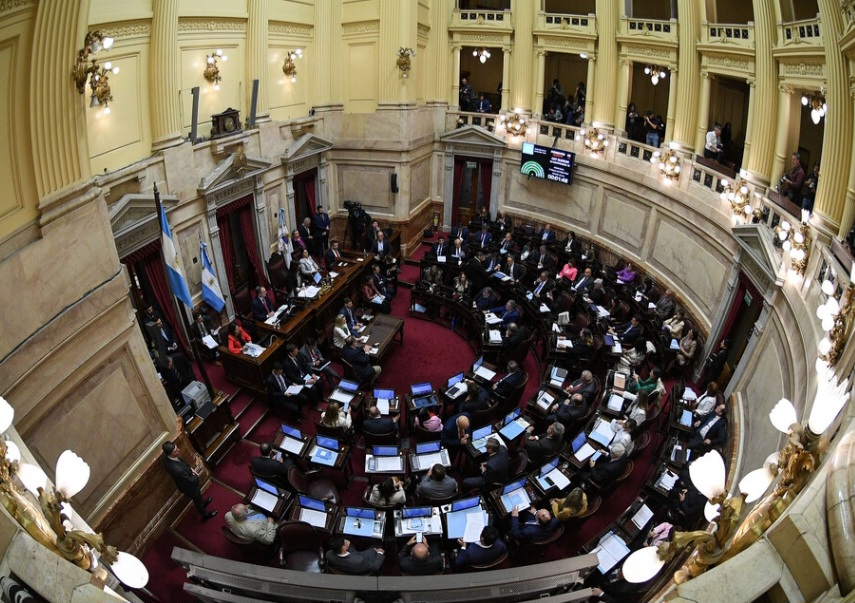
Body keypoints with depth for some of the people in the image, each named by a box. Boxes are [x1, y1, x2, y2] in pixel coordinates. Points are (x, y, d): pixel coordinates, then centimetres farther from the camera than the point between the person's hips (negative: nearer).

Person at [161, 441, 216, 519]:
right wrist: (195, 475, -11)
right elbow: (192, 480, -31)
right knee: (198, 500, 25)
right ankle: (205, 514, 54)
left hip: (184, 483, 6)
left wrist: (191, 470, -10)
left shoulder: (166, 455, -26)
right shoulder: (177, 470, -49)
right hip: (189, 487, -6)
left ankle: (203, 503, 66)